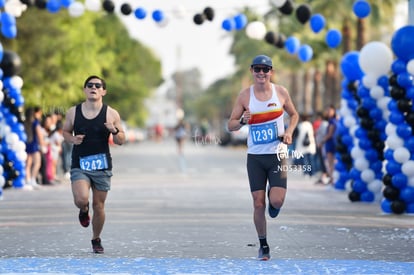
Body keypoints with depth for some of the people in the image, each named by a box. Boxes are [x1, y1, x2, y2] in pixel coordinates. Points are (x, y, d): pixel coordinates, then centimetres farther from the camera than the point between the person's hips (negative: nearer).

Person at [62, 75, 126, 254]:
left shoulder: (111, 114, -2)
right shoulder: (73, 112, 1)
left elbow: (121, 141, 3)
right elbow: (65, 131, 15)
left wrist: (114, 131, -19)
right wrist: (72, 139, -7)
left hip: (102, 165, 0)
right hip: (79, 165, 0)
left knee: (99, 205, 6)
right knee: (81, 199, -21)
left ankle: (96, 240, 27)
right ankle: (84, 211, 17)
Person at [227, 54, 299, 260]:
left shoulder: (281, 92, 0)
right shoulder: (245, 95, -2)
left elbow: (294, 115, 15)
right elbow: (230, 125, 1)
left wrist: (289, 132, -3)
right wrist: (243, 121, -21)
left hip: (277, 154, 0)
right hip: (255, 156, 0)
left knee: (277, 200, -14)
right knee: (258, 204, 0)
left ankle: (273, 203, 24)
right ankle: (263, 245, 17)